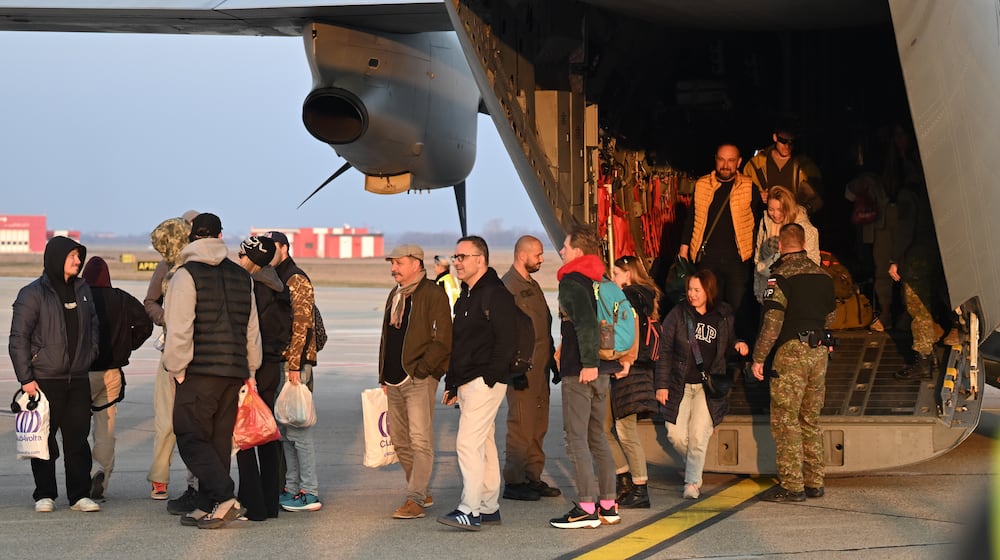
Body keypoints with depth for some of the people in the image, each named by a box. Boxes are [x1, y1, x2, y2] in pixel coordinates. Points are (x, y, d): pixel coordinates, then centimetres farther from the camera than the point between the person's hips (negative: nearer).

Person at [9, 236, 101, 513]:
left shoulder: (83, 290, 11)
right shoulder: (33, 294, -6)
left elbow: (93, 325, 23)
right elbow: (18, 339, -7)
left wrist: (90, 355, 9)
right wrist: (26, 378, -11)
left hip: (78, 380, 4)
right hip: (44, 380, -4)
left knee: (78, 438, 4)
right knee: (44, 439, 2)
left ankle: (80, 494, 9)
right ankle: (45, 495, 10)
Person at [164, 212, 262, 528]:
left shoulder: (187, 275, -7)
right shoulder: (241, 276, 13)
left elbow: (179, 328, -14)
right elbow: (252, 330, 17)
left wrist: (176, 368, -5)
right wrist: (249, 369, 23)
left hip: (199, 372, -6)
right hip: (234, 372, 6)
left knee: (191, 437, -2)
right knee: (219, 439, 11)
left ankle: (225, 498, -16)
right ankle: (206, 507, 14)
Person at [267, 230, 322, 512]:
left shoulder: (297, 281, -10)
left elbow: (301, 326, -16)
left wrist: (294, 365, -20)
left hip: (294, 363, -10)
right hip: (275, 363, 10)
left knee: (297, 428, -9)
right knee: (283, 429, 12)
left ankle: (309, 493, -6)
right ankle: (291, 487, 18)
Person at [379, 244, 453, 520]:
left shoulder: (433, 294, -8)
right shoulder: (395, 295, 18)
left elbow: (443, 341, -13)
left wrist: (420, 370, -15)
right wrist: (384, 377, 18)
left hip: (420, 380, -9)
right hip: (395, 381, 9)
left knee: (420, 440, -11)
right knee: (400, 441, 11)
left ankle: (414, 500, -12)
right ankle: (422, 493, 23)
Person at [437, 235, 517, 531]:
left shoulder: (496, 294, -11)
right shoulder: (465, 298, 19)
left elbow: (505, 342, -16)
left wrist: (489, 378, -20)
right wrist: (451, 384, 19)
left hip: (485, 381, -10)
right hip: (466, 383, 10)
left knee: (468, 442, -15)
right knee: (484, 443, 12)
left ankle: (470, 511, -16)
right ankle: (489, 508, 17)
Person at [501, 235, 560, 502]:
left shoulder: (532, 285, 20)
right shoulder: (508, 286, -10)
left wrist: (550, 357, 17)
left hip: (540, 367, 9)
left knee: (538, 425, 11)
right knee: (521, 426, -7)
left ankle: (533, 477, 18)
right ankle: (514, 482, -2)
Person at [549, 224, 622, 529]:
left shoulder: (571, 282, -11)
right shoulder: (600, 281, 16)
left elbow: (586, 323, -25)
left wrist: (588, 363, -25)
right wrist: (622, 358, 21)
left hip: (579, 372, -9)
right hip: (603, 370, 9)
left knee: (576, 438, -6)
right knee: (597, 436, 14)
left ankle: (587, 508, -9)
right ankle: (608, 506, 14)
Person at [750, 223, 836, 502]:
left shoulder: (781, 276, -9)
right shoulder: (823, 275, 10)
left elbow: (772, 322, -16)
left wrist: (758, 358, -11)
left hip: (791, 350, -6)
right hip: (819, 350, 7)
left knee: (785, 419, -3)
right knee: (810, 419, 14)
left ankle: (791, 485, -5)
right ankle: (814, 482, 15)